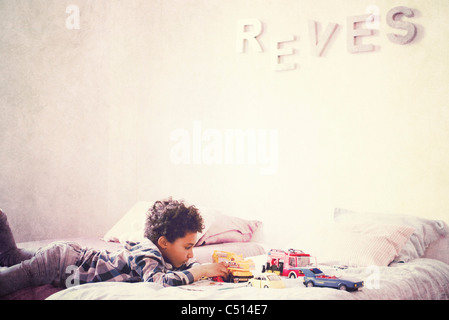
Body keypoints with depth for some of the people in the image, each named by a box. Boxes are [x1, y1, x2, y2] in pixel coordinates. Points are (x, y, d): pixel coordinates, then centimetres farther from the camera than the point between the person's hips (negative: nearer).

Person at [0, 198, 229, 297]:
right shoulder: (147, 255, -31)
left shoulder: (155, 250, -5)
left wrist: (217, 268, -8)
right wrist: (200, 271, -40)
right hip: (61, 264, -8)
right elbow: (158, 281, -51)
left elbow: (190, 264, 11)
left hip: (75, 255, 8)